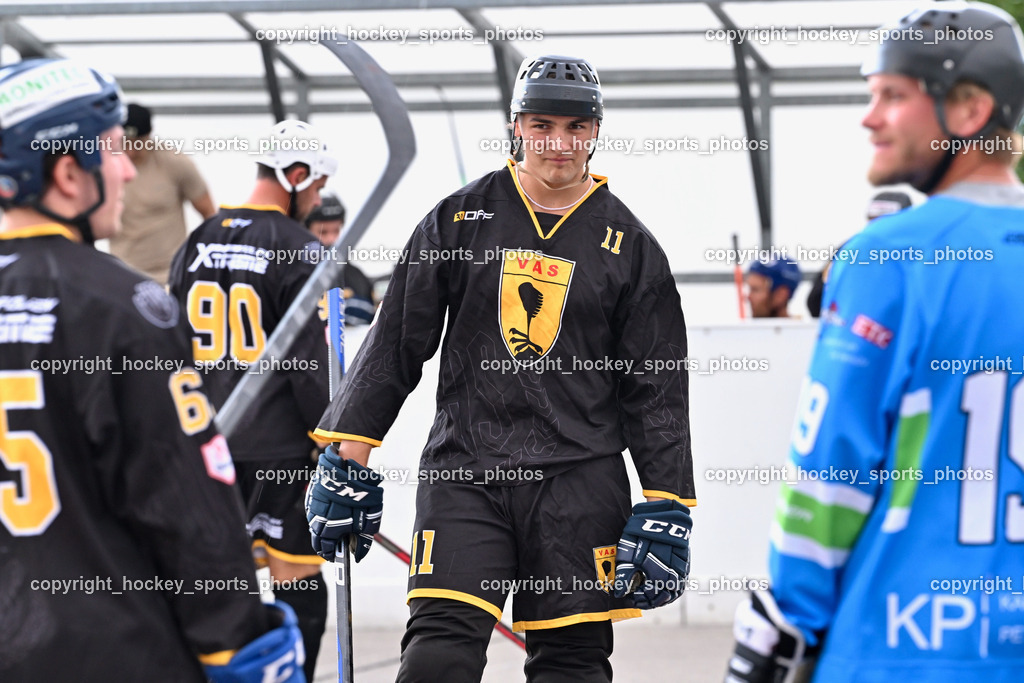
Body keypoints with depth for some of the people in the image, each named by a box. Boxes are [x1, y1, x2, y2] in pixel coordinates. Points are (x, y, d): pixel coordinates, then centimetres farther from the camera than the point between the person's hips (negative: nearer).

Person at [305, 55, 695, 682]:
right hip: (463, 469, 0)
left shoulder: (631, 246, 7)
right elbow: (395, 345, 9)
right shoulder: (459, 219, 7)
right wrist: (349, 456, 2)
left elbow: (657, 389, 7)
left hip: (580, 482, 0)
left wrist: (666, 508, 1)